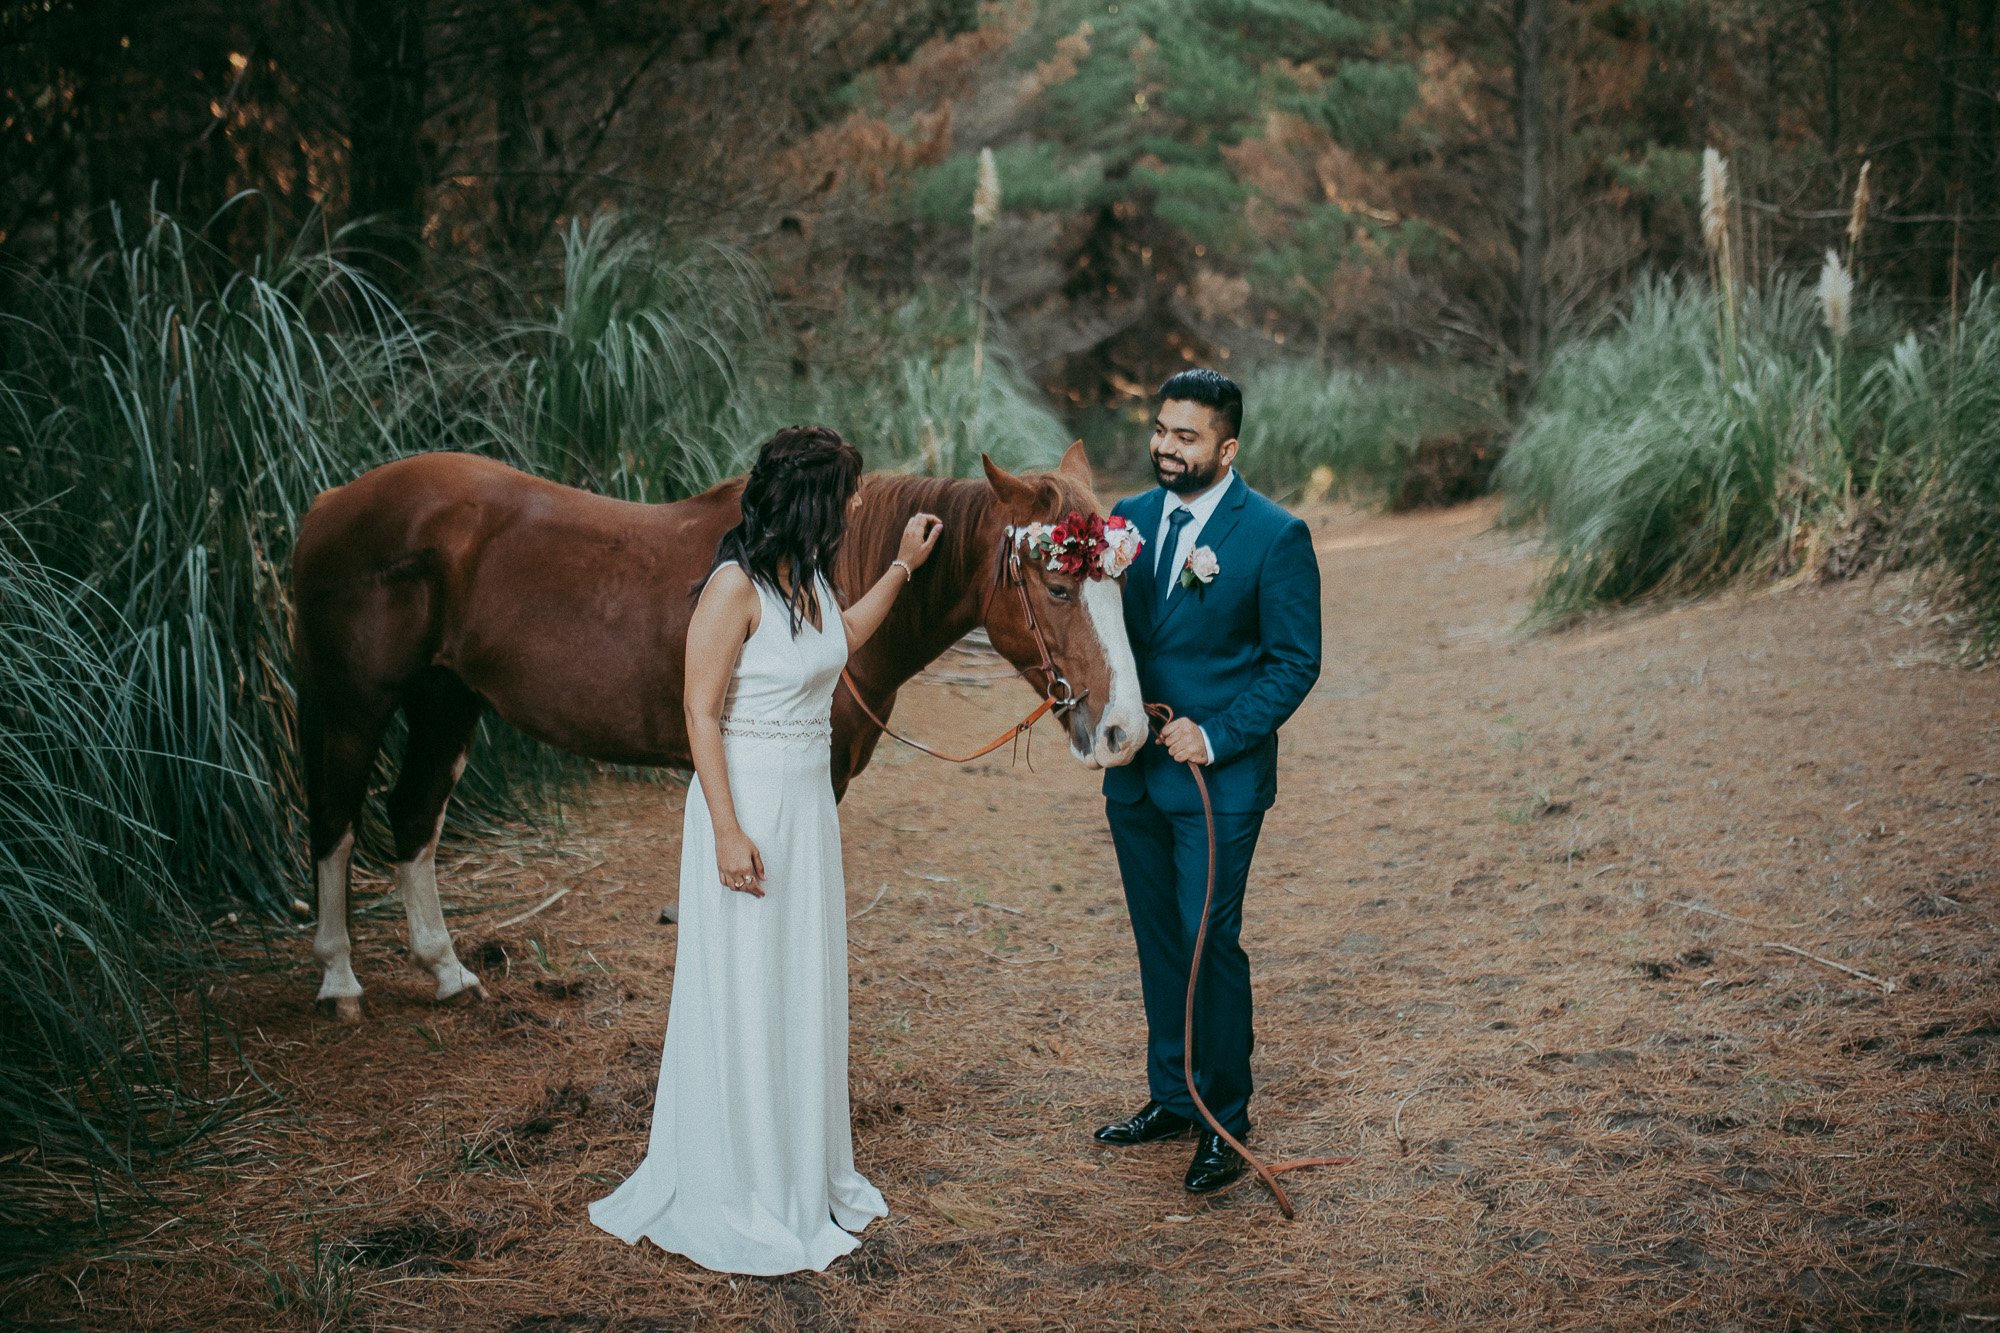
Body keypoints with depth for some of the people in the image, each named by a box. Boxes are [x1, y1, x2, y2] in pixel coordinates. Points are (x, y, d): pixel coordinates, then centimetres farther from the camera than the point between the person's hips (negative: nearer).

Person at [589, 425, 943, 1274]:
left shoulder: (808, 575, 7)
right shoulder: (736, 586, -18)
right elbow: (701, 712, -19)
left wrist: (902, 568, 25)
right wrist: (728, 831, -23)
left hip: (810, 804, 9)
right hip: (750, 803, -9)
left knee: (806, 987, 16)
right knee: (742, 994, 2)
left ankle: (801, 1175, 31)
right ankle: (735, 1198, 15)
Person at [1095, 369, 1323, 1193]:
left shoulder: (1276, 537, -10)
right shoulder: (1127, 521, 6)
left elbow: (1295, 662, -10)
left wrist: (1215, 738, -18)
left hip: (1219, 777, -6)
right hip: (1134, 771, 6)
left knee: (1210, 941, -3)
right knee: (1158, 940, 15)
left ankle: (1226, 1122, 12)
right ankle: (1172, 1098, 29)